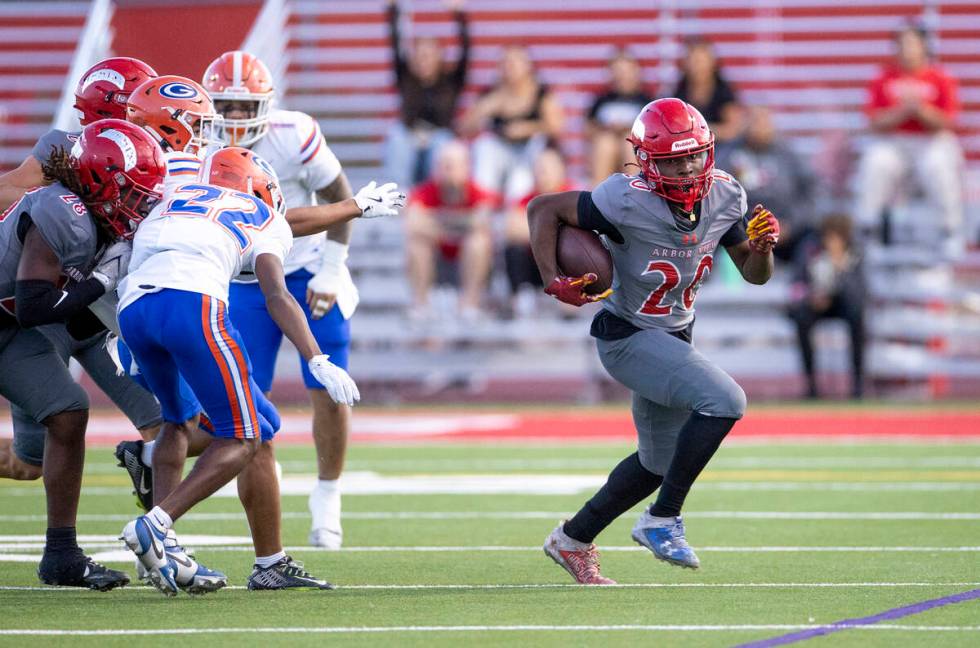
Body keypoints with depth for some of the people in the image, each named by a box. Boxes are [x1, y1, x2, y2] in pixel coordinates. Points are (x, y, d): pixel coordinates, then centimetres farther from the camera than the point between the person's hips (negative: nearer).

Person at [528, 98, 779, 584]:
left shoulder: (724, 198, -7)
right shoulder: (630, 203, -26)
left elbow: (755, 275, 3)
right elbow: (542, 209, -17)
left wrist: (762, 246, -19)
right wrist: (553, 281, -27)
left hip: (673, 338, 8)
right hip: (627, 338, -8)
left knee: (661, 462, 21)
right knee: (724, 401, -26)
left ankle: (573, 540, 38)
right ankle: (662, 520, -14)